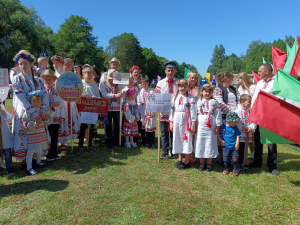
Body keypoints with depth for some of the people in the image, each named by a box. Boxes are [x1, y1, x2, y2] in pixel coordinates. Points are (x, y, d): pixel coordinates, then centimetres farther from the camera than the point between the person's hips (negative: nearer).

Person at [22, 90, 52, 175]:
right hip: (32, 135, -6)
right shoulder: (28, 112, -15)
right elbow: (26, 124, -19)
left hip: (42, 135, 6)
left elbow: (48, 123, 10)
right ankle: (29, 167, 7)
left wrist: (47, 119, -13)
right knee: (31, 150, -3)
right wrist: (35, 123, -31)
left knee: (40, 149, 21)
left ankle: (38, 161, 43)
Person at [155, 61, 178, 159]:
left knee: (173, 132, 9)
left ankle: (172, 151, 21)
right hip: (163, 112, 1)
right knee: (164, 132, 7)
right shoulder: (160, 83, 7)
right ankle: (165, 151, 19)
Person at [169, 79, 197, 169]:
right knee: (178, 140, 12)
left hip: (186, 121, -5)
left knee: (187, 140, -1)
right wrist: (171, 122, 10)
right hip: (177, 121, 5)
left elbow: (193, 111, -8)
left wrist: (193, 123, -11)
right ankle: (180, 159, 27)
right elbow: (172, 110, 12)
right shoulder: (174, 97, 10)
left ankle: (187, 162, 11)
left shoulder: (190, 98, -5)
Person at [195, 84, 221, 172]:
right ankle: (201, 163, 19)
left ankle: (209, 164, 18)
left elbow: (218, 114, 1)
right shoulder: (198, 102, 5)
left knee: (210, 145, 5)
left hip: (211, 128, -1)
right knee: (200, 144, 6)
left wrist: (218, 126, -3)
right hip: (201, 127, 1)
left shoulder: (214, 102, 2)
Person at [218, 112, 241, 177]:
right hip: (226, 146, 0)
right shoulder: (222, 126, -6)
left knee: (235, 158, 4)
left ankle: (235, 169, 20)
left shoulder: (235, 127, -1)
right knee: (226, 158, 10)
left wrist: (237, 144, -6)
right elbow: (218, 135, 2)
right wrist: (221, 141, -9)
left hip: (234, 147, 1)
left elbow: (237, 136, 1)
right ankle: (226, 168, 29)